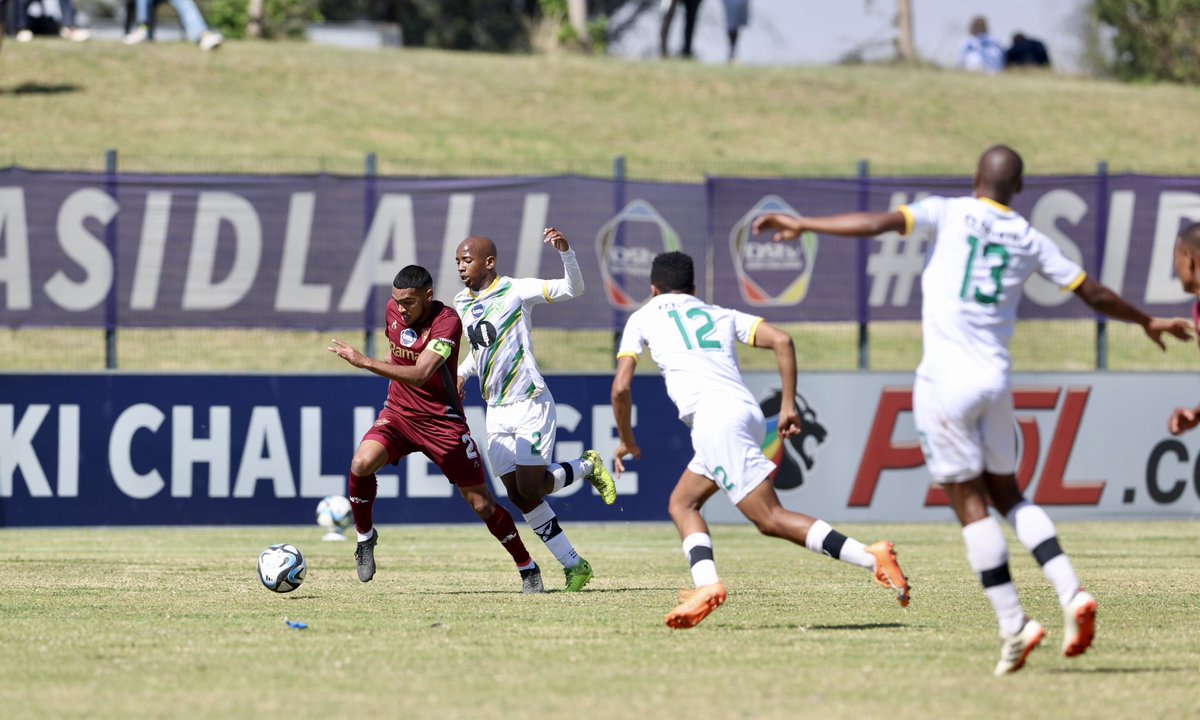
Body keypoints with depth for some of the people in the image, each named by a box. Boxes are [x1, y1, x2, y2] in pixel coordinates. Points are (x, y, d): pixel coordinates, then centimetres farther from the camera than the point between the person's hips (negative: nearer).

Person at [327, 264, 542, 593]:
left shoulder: (447, 321, -22)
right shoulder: (394, 310, -1)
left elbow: (420, 374, -33)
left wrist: (364, 362, -35)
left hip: (442, 422, -5)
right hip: (397, 413, 5)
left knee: (481, 503, -2)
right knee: (362, 463, -25)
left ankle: (528, 568, 16)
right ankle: (365, 537, -2)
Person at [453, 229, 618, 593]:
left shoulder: (516, 290, -10)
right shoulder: (462, 304, 10)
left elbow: (573, 288, -17)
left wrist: (565, 251, -32)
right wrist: (462, 372, 11)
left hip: (531, 405, -7)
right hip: (496, 411, 7)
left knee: (530, 487, -14)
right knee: (519, 495, 1)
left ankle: (587, 467, 15)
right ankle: (573, 564, 9)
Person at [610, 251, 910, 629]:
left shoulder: (643, 318, 20)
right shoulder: (721, 315, 29)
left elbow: (621, 387, 12)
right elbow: (781, 340, 14)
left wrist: (627, 441, 27)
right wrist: (789, 406, 15)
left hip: (712, 414, -6)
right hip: (749, 412, 6)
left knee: (771, 518, -13)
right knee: (682, 503, 19)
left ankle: (871, 557, -27)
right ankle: (706, 583, -3)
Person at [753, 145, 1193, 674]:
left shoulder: (950, 213, 0)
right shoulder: (1031, 241, 11)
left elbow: (877, 224, -13)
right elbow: (1094, 294, 17)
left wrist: (801, 226, -10)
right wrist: (1147, 322, 34)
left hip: (946, 380, -4)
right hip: (996, 379, 4)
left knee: (970, 503, 0)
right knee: (1005, 492, 19)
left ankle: (1013, 626, -6)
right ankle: (1070, 592, 2)